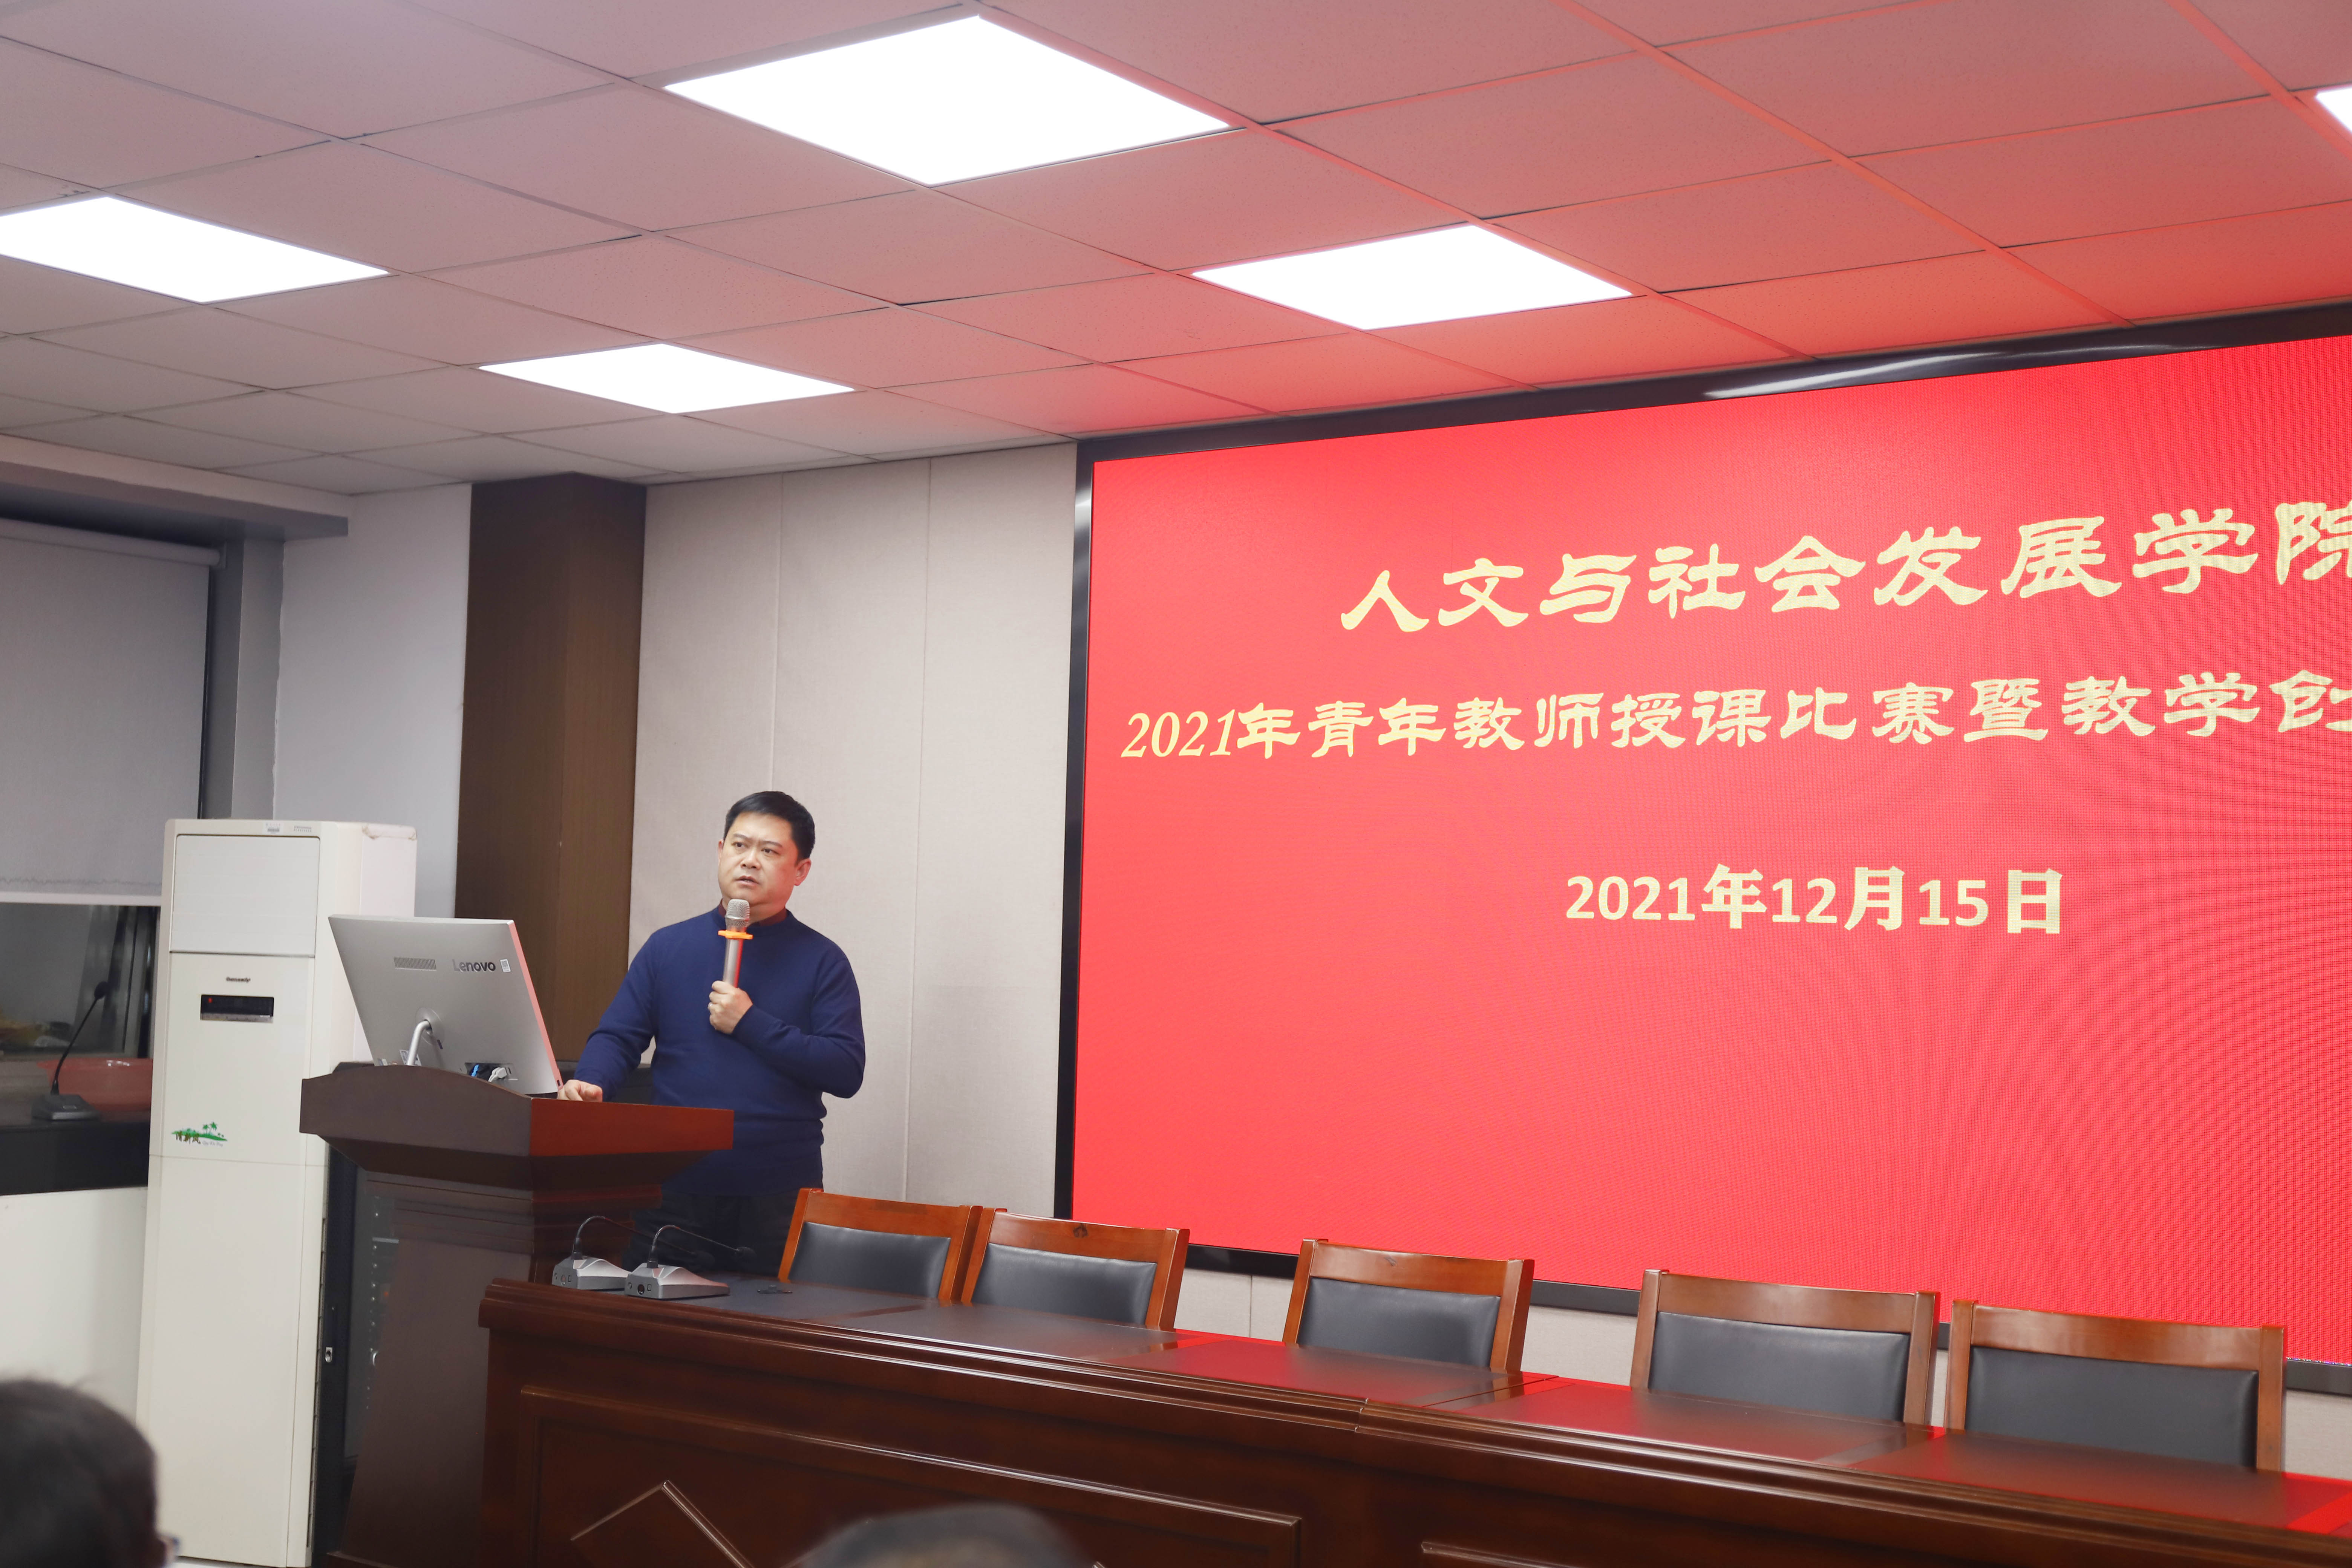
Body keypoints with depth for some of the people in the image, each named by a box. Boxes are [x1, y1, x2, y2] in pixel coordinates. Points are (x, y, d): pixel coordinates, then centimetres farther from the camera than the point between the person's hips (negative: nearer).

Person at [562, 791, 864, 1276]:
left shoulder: (821, 962, 3)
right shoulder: (668, 947, 10)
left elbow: (846, 1072, -6)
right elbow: (617, 1037, 6)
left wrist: (750, 1024, -12)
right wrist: (589, 1083, -16)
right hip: (675, 1194, 2)